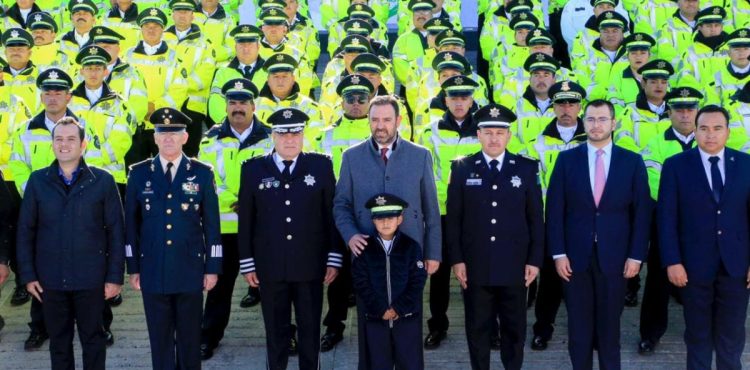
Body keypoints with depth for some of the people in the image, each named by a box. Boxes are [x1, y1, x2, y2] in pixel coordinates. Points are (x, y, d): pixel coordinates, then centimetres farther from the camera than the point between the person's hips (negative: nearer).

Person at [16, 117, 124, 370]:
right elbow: (25, 230, 5)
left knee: (92, 338, 9)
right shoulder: (37, 181, 3)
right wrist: (28, 274, 0)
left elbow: (116, 232, -2)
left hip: (91, 278, -2)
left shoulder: (103, 181, -2)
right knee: (58, 339, 12)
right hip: (50, 278, 2)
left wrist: (115, 276, -5)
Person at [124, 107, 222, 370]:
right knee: (160, 337, 7)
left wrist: (213, 267, -1)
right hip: (153, 271, 1)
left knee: (190, 336, 7)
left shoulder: (202, 173, 1)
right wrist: (133, 268, 3)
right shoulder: (139, 173, 3)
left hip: (190, 270, 0)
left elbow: (211, 224, 2)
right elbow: (131, 223, 6)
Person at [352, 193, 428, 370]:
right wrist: (381, 310, -13)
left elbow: (417, 282, -6)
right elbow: (361, 283, -5)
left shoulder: (411, 247, -1)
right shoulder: (365, 248, 0)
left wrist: (398, 309, -14)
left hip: (407, 317, -1)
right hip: (375, 318, 1)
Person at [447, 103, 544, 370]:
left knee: (514, 329, 9)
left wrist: (535, 259, -1)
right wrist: (456, 259, -5)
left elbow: (536, 217, 4)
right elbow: (453, 218, 1)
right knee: (478, 328, 8)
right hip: (475, 266, 0)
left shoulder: (527, 168, 4)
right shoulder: (462, 168, 3)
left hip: (514, 266, 0)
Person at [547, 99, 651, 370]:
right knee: (579, 327, 7)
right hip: (575, 256, 0)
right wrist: (558, 253, -6)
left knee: (609, 326, 8)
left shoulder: (632, 162, 3)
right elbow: (555, 210, 1)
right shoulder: (567, 159, 3)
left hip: (614, 257, 0)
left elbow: (641, 212, 2)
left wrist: (636, 255, -4)